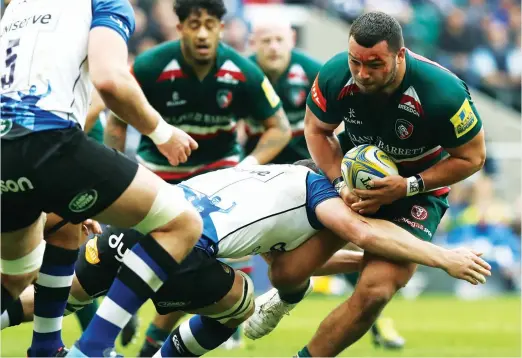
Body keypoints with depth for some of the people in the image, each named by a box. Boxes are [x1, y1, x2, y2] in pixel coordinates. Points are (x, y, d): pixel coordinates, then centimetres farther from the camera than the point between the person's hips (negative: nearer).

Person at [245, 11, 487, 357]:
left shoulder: (444, 94, -33)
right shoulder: (336, 75, -24)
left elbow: (472, 157, -16)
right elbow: (317, 130, -3)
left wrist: (409, 186, -27)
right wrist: (341, 183, -18)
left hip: (418, 189, -3)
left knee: (373, 293, -21)